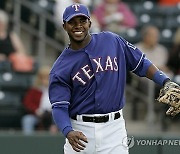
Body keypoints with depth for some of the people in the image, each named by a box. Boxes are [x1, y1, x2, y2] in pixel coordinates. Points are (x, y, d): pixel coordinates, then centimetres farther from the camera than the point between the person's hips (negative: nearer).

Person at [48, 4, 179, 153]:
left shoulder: (112, 41, 3)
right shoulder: (60, 68, -3)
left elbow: (141, 63, 9)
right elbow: (59, 106, -8)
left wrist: (166, 82, -5)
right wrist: (68, 132, -26)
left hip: (113, 128, 0)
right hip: (80, 130, 0)